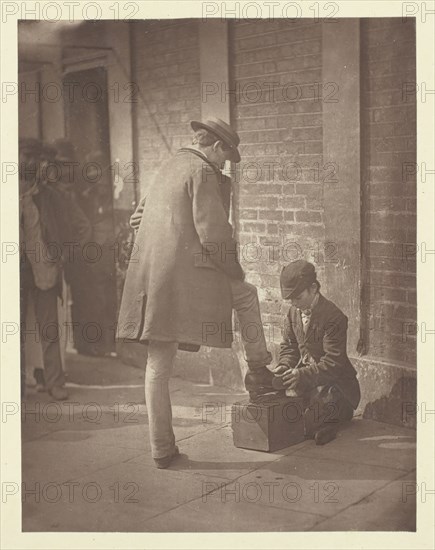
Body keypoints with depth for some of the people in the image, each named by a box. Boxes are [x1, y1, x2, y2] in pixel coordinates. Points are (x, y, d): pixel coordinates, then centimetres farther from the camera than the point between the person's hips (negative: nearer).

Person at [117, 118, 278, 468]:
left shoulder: (168, 167, 20)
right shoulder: (203, 172, -6)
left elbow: (140, 219, 28)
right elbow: (213, 233, -14)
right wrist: (235, 271, 1)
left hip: (150, 277, 8)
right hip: (188, 278, -7)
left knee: (158, 367, 10)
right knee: (247, 294, 23)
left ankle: (162, 449, 16)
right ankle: (258, 372, 27)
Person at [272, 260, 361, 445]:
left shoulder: (334, 317, -21)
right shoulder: (294, 311, 2)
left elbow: (333, 363, -23)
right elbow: (289, 345, 13)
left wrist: (302, 374, -32)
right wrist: (284, 365, -9)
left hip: (333, 381, -8)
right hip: (304, 378, 8)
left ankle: (341, 411, 6)